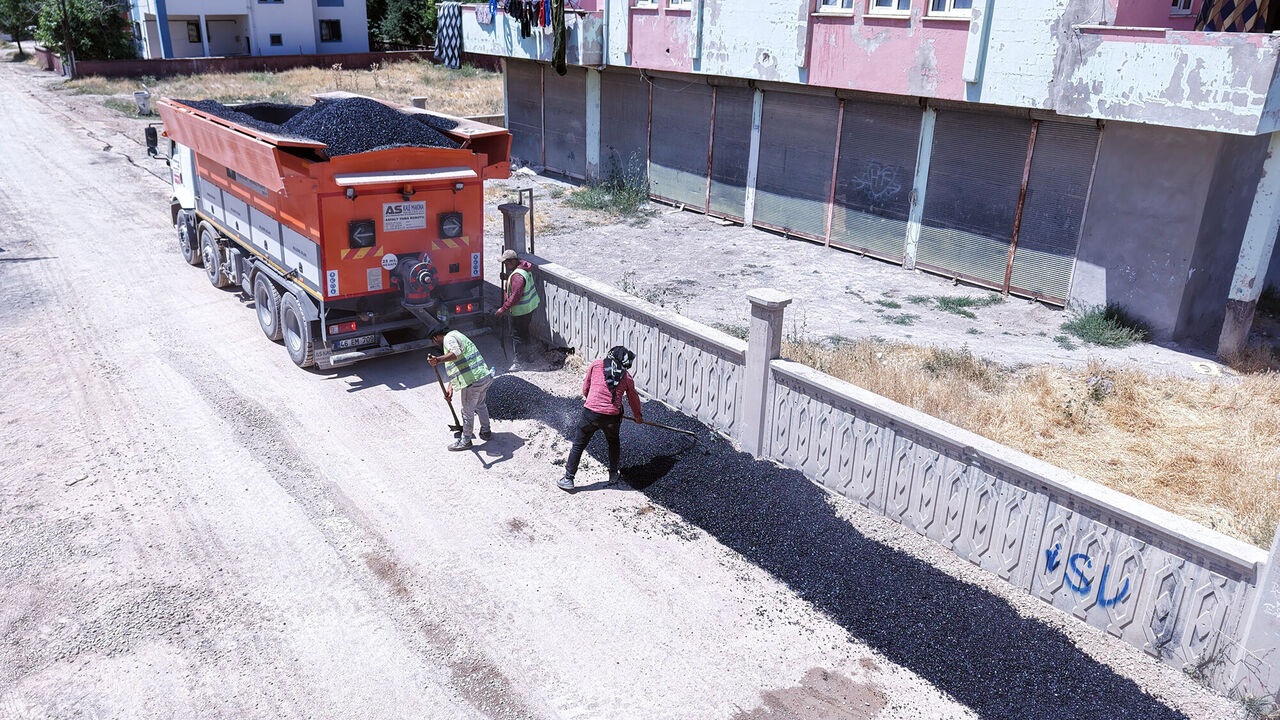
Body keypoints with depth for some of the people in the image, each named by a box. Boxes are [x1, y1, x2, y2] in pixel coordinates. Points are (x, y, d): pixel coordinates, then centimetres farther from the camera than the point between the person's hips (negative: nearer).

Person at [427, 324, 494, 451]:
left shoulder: (449, 338, -7)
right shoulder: (457, 335, 25)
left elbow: (456, 353, -31)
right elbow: (456, 368, 24)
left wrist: (438, 360, -44)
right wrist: (450, 388, 20)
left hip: (473, 381, -10)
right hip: (485, 377, 10)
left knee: (467, 410, 5)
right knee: (480, 405, 28)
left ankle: (465, 441, 19)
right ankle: (485, 432, 45)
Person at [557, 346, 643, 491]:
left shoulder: (596, 365, 5)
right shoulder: (627, 377, 7)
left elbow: (585, 390, 12)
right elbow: (634, 399, 22)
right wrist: (638, 416, 40)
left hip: (590, 413, -1)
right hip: (612, 417, 1)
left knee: (578, 445, 10)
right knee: (613, 443, 28)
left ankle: (568, 478, 13)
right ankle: (613, 474, 36)